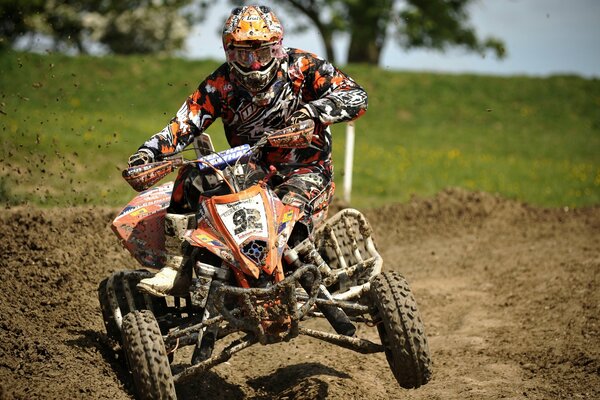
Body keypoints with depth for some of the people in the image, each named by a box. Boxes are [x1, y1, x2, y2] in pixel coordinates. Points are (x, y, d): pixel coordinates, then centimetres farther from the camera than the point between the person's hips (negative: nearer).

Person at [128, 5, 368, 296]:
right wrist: (148, 151, -29)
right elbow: (184, 124, -10)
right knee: (190, 177, -16)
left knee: (291, 201, -37)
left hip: (304, 166, -4)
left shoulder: (302, 67, -8)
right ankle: (174, 267, -16)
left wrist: (312, 110, -35)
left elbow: (357, 97, -17)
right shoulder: (220, 84, -1)